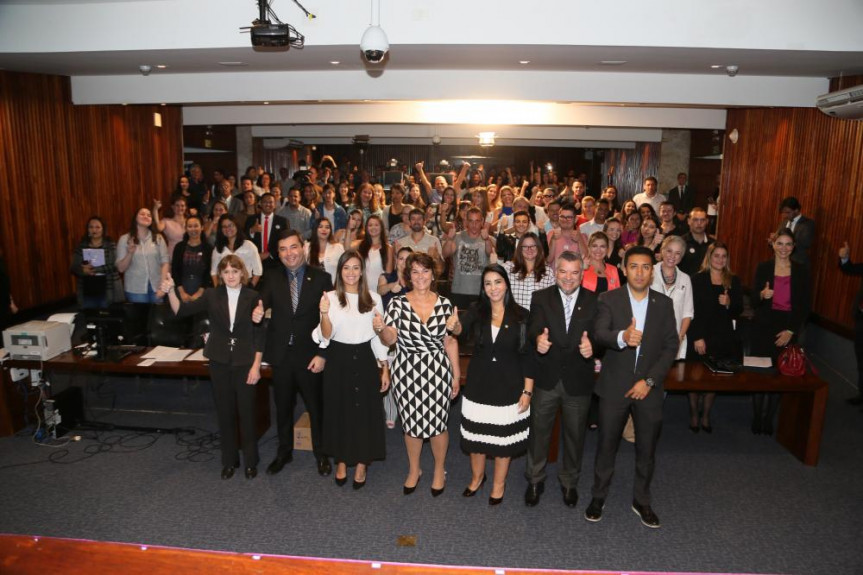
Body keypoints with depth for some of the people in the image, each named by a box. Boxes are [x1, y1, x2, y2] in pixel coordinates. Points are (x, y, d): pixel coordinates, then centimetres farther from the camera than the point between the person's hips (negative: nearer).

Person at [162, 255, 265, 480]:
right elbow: (182, 310, -6)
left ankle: (250, 461, 23)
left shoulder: (252, 297, -5)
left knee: (247, 412, 6)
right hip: (220, 363, 2)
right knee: (225, 413, 11)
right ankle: (229, 460, 27)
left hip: (245, 364, -2)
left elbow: (259, 334, -4)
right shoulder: (212, 295, 0)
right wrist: (170, 291, -24)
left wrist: (256, 366, -7)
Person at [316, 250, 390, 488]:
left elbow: (379, 336, 5)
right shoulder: (330, 298, -5)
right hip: (338, 360, -1)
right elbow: (325, 337, -9)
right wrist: (324, 313, -27)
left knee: (365, 412, 6)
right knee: (339, 411, 10)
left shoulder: (373, 299, 0)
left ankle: (361, 465, 26)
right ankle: (341, 462, 31)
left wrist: (385, 369, 4)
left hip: (364, 360, 1)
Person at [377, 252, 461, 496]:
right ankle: (414, 469, 37)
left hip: (437, 371, 0)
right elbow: (389, 340, -4)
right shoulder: (397, 303, -4)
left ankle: (439, 470, 33)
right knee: (411, 422, 13)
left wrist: (456, 375, 4)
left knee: (437, 423, 7)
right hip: (406, 372, 0)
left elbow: (450, 341, 3)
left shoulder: (444, 304, 0)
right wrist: (381, 329, -26)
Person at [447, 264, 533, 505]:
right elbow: (462, 332, -19)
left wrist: (527, 390, -8)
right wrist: (455, 327, -43)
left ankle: (499, 484, 34)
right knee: (476, 434, 14)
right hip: (479, 385, 2)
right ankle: (477, 476, 40)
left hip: (509, 387, -1)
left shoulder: (521, 315, -7)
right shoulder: (476, 311, -2)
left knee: (504, 437, 12)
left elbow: (528, 355, -5)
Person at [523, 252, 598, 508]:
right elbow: (534, 329, -18)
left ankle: (569, 481, 40)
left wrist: (591, 345, -34)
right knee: (539, 430, 13)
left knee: (575, 434, 17)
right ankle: (535, 480, 35)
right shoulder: (541, 298, -4)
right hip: (546, 379, -1)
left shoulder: (594, 301, -2)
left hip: (578, 380, 1)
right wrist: (538, 339, -41)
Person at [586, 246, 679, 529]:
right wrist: (622, 337, -43)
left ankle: (641, 500, 33)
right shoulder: (609, 299, -5)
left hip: (648, 388, 2)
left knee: (647, 449, 13)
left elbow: (671, 346, -1)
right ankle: (598, 497, 28)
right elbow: (600, 334, -20)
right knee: (607, 444, 10)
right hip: (615, 387, -2)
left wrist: (649, 381, -10)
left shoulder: (664, 304, 2)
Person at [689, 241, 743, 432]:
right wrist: (697, 337, -13)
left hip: (724, 338, 3)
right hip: (701, 336, -3)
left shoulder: (733, 281, 8)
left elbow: (739, 310, 10)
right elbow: (692, 311, -8)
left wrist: (729, 303, -12)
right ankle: (693, 415, 20)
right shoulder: (697, 279, -3)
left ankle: (706, 416, 23)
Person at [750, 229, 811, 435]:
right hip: (763, 327, 0)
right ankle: (756, 418, 13)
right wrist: (762, 295, -22)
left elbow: (805, 306, 3)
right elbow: (754, 302, 1)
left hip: (787, 330, 0)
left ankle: (768, 419, 14)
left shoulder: (801, 271, 2)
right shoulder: (763, 268, 1)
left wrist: (791, 331, -5)